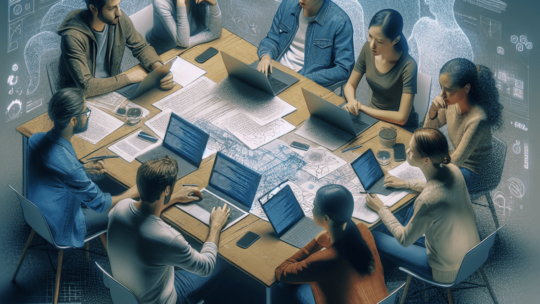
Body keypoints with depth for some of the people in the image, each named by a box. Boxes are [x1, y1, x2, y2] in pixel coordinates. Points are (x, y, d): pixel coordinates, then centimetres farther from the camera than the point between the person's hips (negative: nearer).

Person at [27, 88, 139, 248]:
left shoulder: (36, 139, -16)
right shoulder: (71, 167, -39)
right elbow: (100, 204, -22)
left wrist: (85, 169, 1)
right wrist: (133, 193, -7)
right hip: (62, 231, -7)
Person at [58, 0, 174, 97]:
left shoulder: (120, 19, -12)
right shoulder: (73, 36, -29)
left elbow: (142, 47, 5)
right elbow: (86, 87, -30)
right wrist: (128, 78, -23)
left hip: (112, 84, 7)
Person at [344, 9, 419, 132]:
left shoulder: (407, 66, -26)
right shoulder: (368, 49, -10)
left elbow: (402, 118, -25)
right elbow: (350, 85, 3)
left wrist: (362, 108, -21)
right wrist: (352, 101, -20)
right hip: (372, 116, 6)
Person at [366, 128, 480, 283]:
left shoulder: (427, 200, -37)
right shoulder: (452, 170, -15)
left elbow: (405, 240, -18)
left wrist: (380, 209, -7)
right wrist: (407, 184, 17)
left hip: (448, 272, -7)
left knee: (374, 238, 6)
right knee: (414, 205, 28)